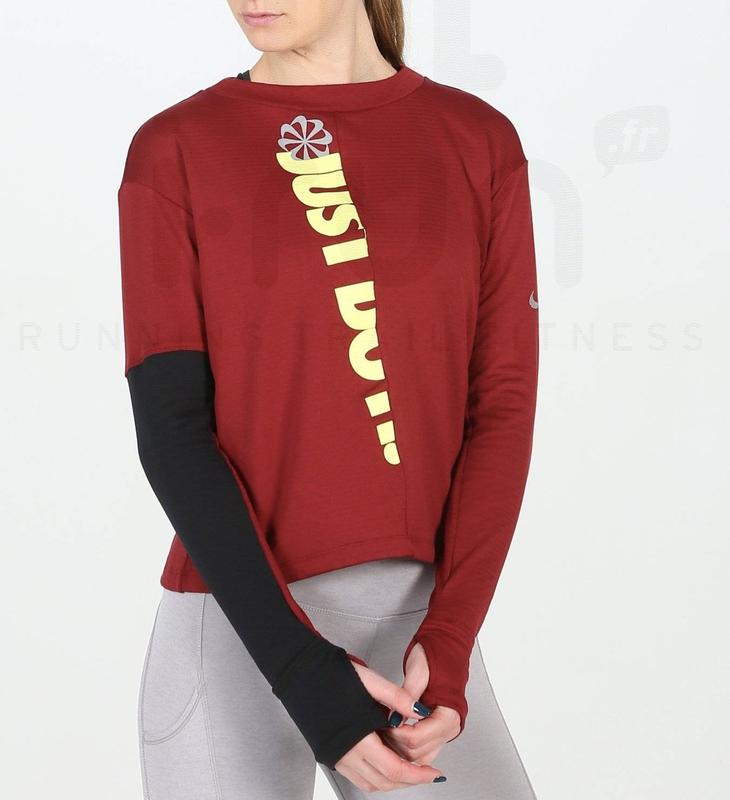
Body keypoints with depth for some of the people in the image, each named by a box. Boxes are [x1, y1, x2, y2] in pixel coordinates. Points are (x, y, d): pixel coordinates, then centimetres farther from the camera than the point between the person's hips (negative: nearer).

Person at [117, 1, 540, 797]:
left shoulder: (479, 142, 4)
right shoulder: (173, 151, -3)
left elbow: (503, 402, 1)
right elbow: (170, 428, -8)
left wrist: (449, 638, -12)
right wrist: (298, 667, -16)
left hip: (416, 620, 3)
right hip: (240, 627, -2)